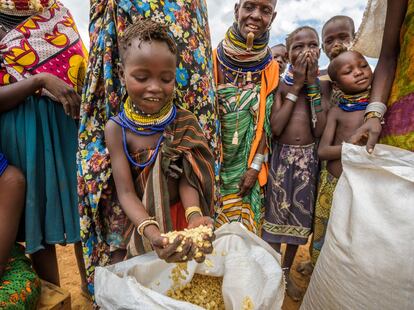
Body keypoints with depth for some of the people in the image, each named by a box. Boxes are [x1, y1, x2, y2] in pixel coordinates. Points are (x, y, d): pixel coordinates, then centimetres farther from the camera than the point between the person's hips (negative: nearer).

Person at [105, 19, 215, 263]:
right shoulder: (117, 128, -15)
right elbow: (126, 192, -18)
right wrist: (150, 230, -36)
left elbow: (187, 178, -14)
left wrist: (194, 215, -34)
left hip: (181, 214, 1)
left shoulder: (185, 121, -12)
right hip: (141, 219, 0)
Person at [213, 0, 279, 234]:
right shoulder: (215, 58, -6)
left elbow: (265, 122, -2)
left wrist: (255, 166, -7)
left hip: (248, 162, 1)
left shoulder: (271, 68, -1)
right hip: (214, 158, -1)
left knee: (245, 227, 12)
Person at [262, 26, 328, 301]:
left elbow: (320, 130, -10)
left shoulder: (323, 86, 3)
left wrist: (312, 85, -12)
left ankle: (287, 271, 37)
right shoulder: (280, 85, -3)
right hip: (282, 157, -2)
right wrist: (295, 86, -14)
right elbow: (275, 128, -17)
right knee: (276, 216, 7)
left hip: (309, 159, 3)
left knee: (301, 216, 14)